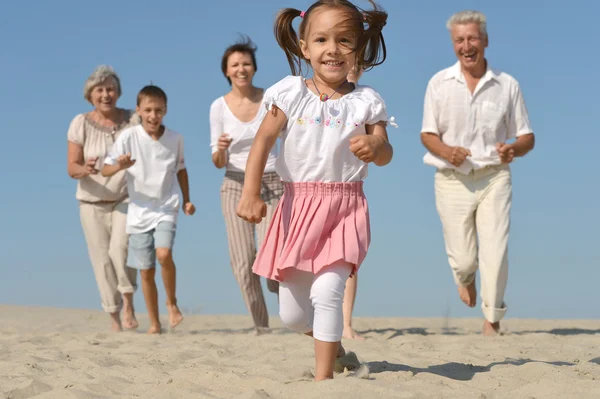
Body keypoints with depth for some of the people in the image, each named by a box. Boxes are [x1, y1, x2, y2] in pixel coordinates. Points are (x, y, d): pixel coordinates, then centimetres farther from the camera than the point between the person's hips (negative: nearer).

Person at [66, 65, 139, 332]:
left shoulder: (132, 120, -4)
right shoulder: (81, 123, -7)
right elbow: (71, 168, -10)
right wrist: (85, 170, -33)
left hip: (126, 199, -1)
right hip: (93, 203, 1)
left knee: (120, 248, -23)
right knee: (102, 260, -1)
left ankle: (128, 304, -5)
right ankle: (115, 320, 8)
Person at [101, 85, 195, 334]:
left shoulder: (175, 139, -1)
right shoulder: (128, 137, -8)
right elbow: (105, 170, -9)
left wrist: (186, 200, 12)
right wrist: (120, 166, -30)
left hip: (166, 209, 0)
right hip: (139, 211, 0)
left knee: (164, 254, -24)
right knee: (146, 271, 4)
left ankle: (172, 302, 2)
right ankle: (154, 323, 17)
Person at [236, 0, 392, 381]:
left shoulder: (366, 101, 1)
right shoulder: (291, 93, -1)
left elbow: (385, 155, -1)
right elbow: (263, 140, -8)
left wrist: (375, 147, -26)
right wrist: (251, 193, -20)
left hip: (345, 209, -2)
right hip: (298, 206, 2)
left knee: (327, 291, -19)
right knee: (292, 313, 7)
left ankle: (324, 377, -9)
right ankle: (332, 342, 39)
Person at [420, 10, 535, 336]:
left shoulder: (507, 85, 5)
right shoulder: (439, 83, 5)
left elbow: (526, 137, 7)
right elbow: (428, 134, 5)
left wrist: (513, 149, -18)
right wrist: (446, 151, -17)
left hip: (494, 178, 0)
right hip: (453, 180, 0)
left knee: (496, 253, -11)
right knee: (463, 259, 0)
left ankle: (492, 321, 7)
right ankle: (465, 278, 39)